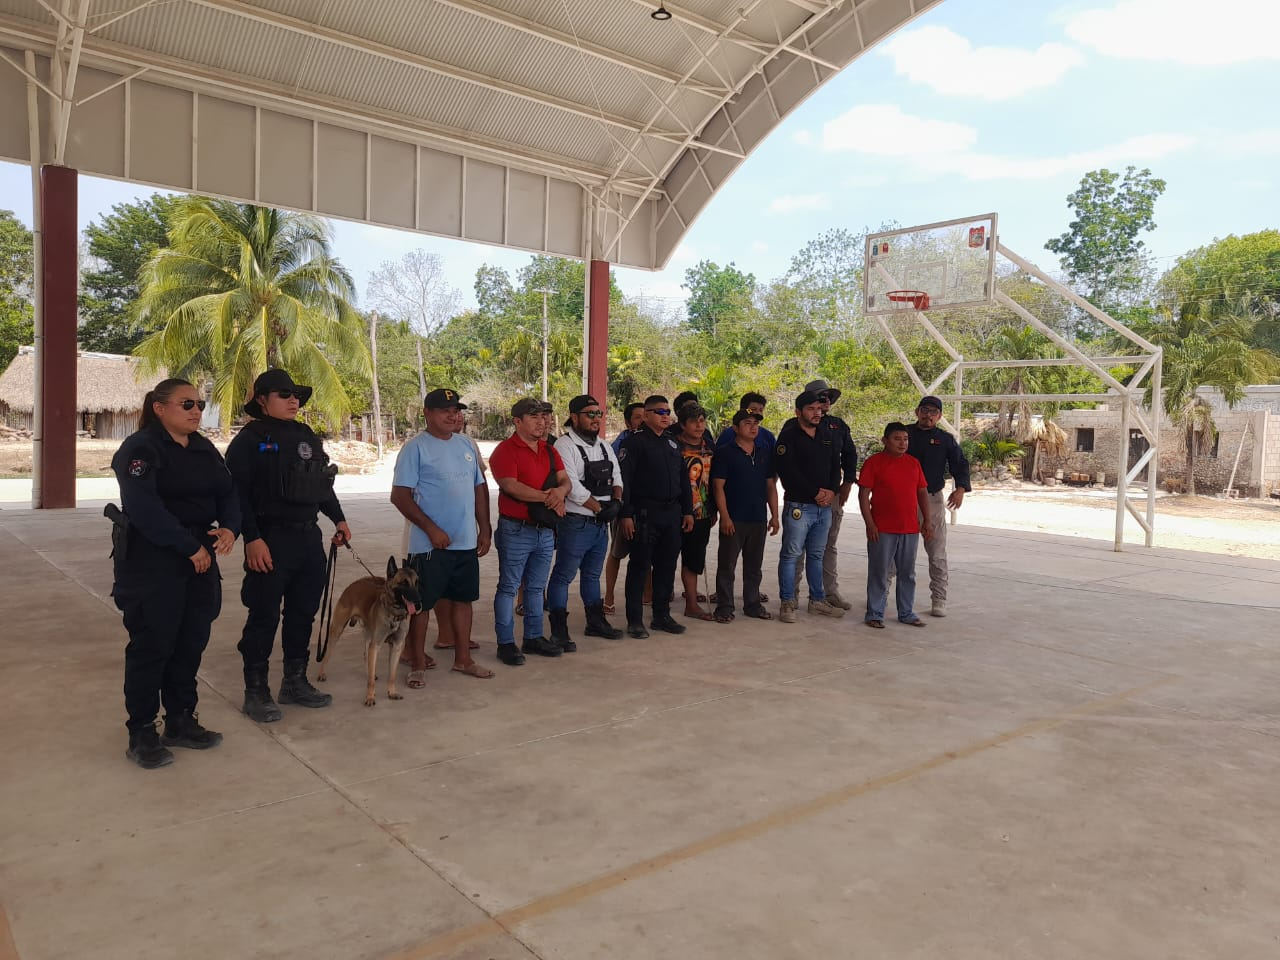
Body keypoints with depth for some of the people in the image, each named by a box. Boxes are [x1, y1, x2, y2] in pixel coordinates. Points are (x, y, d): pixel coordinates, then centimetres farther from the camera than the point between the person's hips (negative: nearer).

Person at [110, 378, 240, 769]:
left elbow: (227, 492, 8)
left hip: (200, 557, 7)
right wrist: (190, 546, -20)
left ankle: (181, 721, 25)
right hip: (151, 561, -7)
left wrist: (229, 528, -12)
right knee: (152, 645, -1)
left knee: (191, 642, 11)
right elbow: (145, 507, -21)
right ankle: (141, 733, 13)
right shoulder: (140, 448, -10)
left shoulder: (205, 450, 13)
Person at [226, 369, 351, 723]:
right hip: (271, 539, -7)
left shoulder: (307, 436, 14)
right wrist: (252, 539, -19)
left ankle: (295, 682, 25)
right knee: (264, 616, 0)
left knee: (303, 612, 13)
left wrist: (338, 519, 17)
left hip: (309, 537, 7)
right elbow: (239, 494, -13)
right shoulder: (249, 440, -7)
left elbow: (323, 483, 22)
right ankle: (256, 691, 11)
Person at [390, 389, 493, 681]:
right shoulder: (415, 448, -9)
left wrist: (484, 529, 12)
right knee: (422, 603, 3)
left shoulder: (467, 444, 10)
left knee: (463, 599, 14)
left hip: (467, 542, 6)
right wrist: (432, 529, -17)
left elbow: (479, 487, 16)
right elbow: (400, 495, -13)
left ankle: (463, 658, 28)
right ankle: (417, 664, 17)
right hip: (430, 544, -6)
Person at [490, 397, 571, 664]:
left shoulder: (549, 450, 13)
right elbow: (511, 486, -21)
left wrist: (560, 491, -17)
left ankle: (534, 637, 26)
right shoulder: (505, 451, -10)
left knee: (536, 587, 15)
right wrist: (548, 497, -17)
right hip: (516, 530, -7)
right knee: (508, 587, 2)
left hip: (546, 529, 7)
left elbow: (565, 480, 8)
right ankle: (505, 643, 9)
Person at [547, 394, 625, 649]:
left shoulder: (604, 446, 13)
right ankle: (559, 631, 4)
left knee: (592, 575, 20)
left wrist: (616, 501, -4)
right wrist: (600, 508, -14)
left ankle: (596, 622, 31)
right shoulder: (565, 445, -13)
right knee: (563, 576, -2)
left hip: (601, 523, 8)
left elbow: (616, 477, 16)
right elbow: (572, 487, -20)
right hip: (575, 523, -8)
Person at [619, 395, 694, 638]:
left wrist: (688, 511, 13)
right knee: (639, 567, -1)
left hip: (672, 513, 6)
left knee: (667, 566, 11)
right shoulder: (635, 442, -5)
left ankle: (662, 615, 22)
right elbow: (624, 480, -11)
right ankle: (635, 620, 6)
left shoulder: (673, 443, 16)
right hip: (645, 514, -6)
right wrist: (626, 515, -16)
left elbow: (684, 479, 19)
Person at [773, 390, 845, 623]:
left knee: (816, 555, 14)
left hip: (824, 506, 6)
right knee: (791, 554, -2)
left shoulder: (827, 435, 15)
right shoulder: (788, 436, -6)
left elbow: (835, 466, 15)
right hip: (798, 505, -6)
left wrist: (832, 491, -3)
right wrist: (815, 492, -13)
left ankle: (817, 600, 23)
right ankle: (788, 603, 4)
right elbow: (788, 472, -14)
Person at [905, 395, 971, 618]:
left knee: (937, 553, 0)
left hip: (932, 501, 0)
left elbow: (960, 464, 3)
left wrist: (961, 488, -15)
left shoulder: (946, 439, 6)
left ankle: (939, 599, 7)